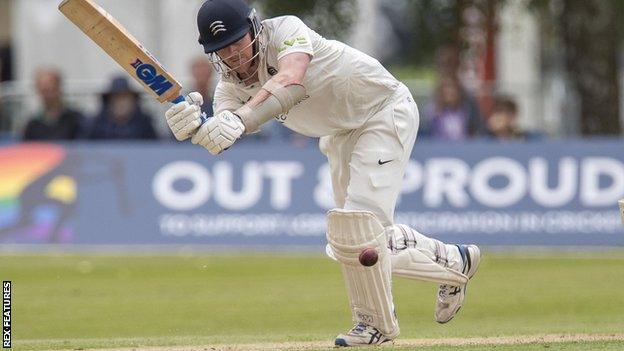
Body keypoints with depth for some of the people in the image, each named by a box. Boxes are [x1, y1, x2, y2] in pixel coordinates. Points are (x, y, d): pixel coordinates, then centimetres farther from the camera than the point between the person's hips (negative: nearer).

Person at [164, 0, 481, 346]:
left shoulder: (285, 30, -28)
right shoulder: (230, 86, -10)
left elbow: (290, 81, -48)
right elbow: (221, 142, -28)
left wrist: (239, 120, -63)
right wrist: (194, 129, -52)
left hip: (385, 111, -8)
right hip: (340, 134, 8)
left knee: (361, 220, -18)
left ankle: (376, 323, 1)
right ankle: (453, 261, 29)